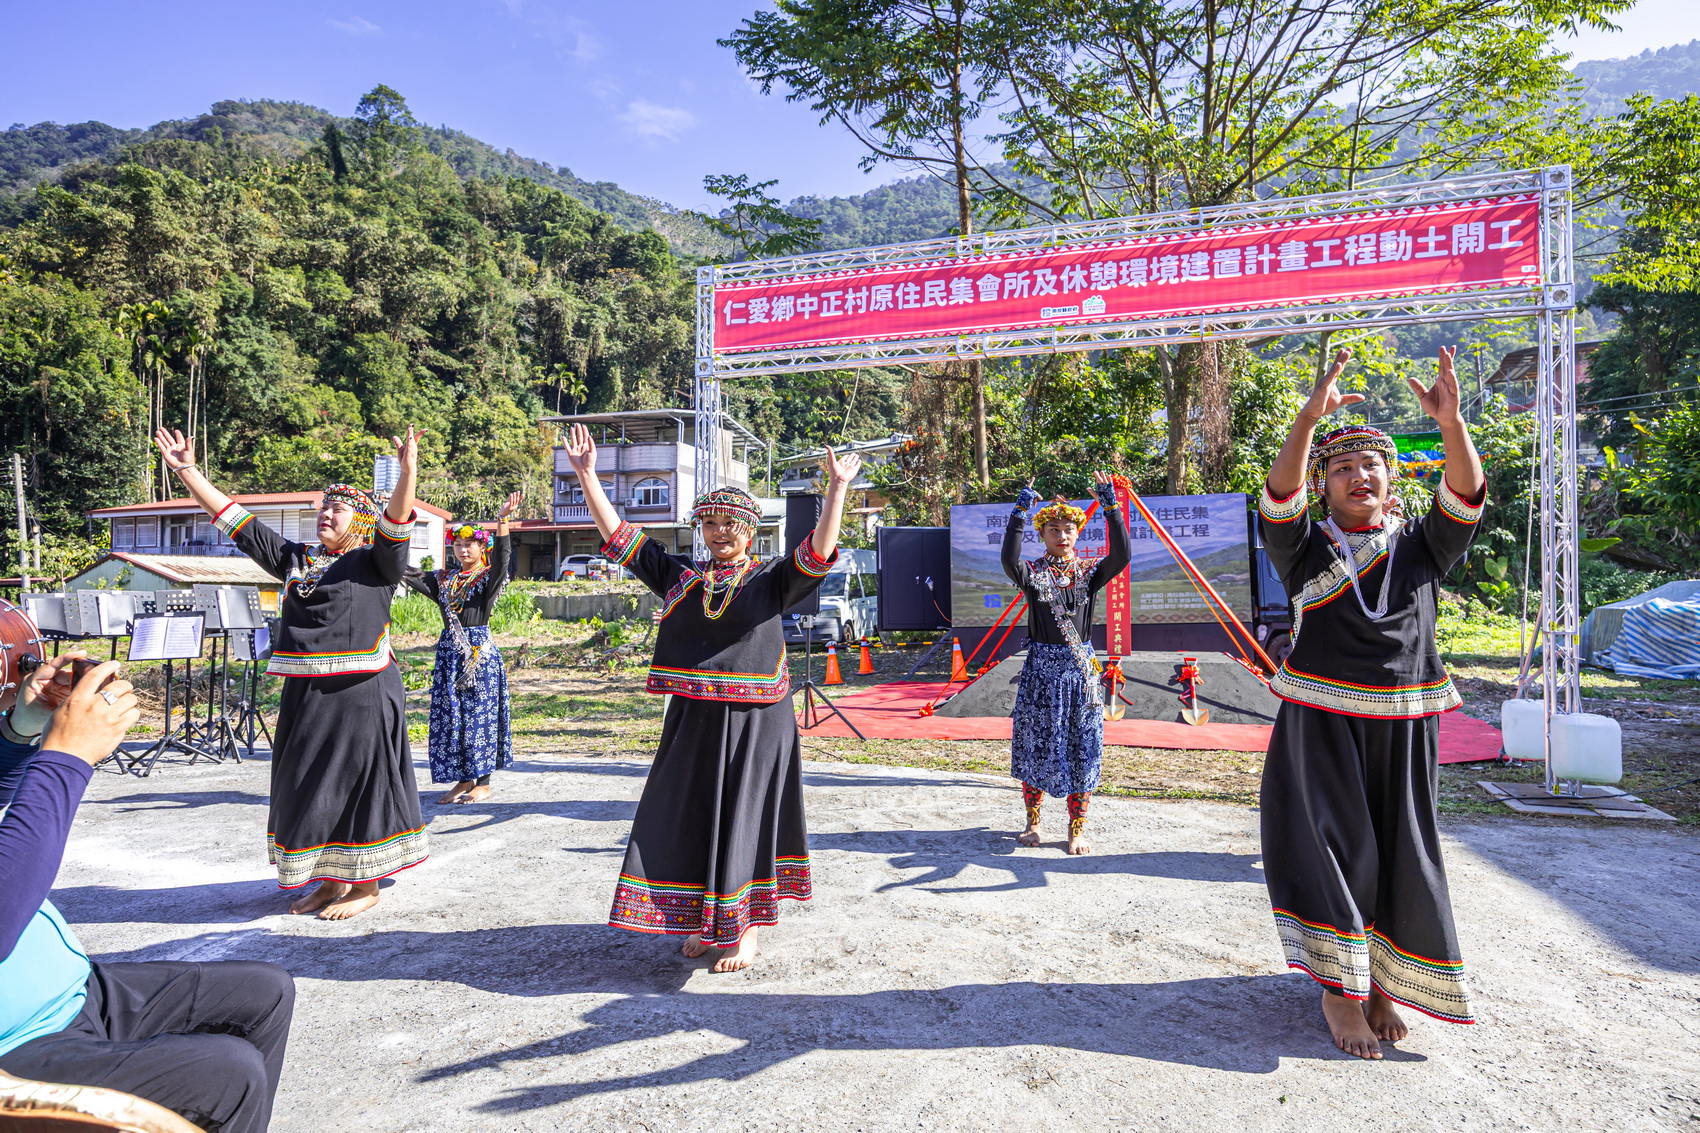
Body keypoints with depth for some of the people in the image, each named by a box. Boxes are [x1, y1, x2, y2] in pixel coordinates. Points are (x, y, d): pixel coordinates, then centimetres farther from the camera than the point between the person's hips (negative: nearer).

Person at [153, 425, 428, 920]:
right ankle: (330, 881, 29)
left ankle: (366, 885, 15)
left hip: (361, 693, -7)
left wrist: (408, 470, -36)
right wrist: (188, 471, 13)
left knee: (360, 783, 1)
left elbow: (396, 525, -21)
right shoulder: (294, 558, 14)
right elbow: (235, 519, 16)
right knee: (308, 786, 14)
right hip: (305, 694, 7)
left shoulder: (375, 562, -3)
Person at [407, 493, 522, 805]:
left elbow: (501, 559, -23)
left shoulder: (489, 578, -4)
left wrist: (502, 519, -36)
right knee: (449, 717, 8)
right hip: (449, 652, 6)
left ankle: (483, 782, 9)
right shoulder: (444, 578, 13)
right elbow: (414, 577, 2)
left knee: (479, 715, -1)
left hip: (479, 653, -6)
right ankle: (463, 779, 20)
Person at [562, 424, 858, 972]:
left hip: (754, 723, -3)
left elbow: (818, 555, -16)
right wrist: (586, 475, 2)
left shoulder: (770, 580, -1)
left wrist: (837, 489, -25)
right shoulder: (678, 575, 7)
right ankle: (705, 921, 30)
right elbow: (618, 536, 7)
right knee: (692, 819, 11)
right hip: (692, 720, 4)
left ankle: (746, 929, 21)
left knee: (745, 819, 6)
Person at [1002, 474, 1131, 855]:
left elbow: (1121, 556, -15)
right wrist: (1019, 511, -28)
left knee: (1081, 747, 5)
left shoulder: (1089, 572, 4)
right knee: (1036, 743, 5)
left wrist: (1111, 507, -21)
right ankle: (1032, 822, 24)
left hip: (1080, 667, 1)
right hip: (1041, 668, -1)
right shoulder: (1033, 573, 0)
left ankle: (1077, 830, 18)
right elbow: (1009, 561, -23)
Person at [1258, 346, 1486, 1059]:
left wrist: (1450, 422, -26)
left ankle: (1382, 979, 26)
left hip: (1403, 725, 3)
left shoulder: (1421, 545, 7)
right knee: (1339, 849, -1)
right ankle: (1339, 989, 13)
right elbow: (1281, 495, -17)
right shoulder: (1306, 548, 1)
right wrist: (1311, 418, -30)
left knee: (1401, 853, 9)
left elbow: (1465, 498, -10)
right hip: (1322, 724, -2)